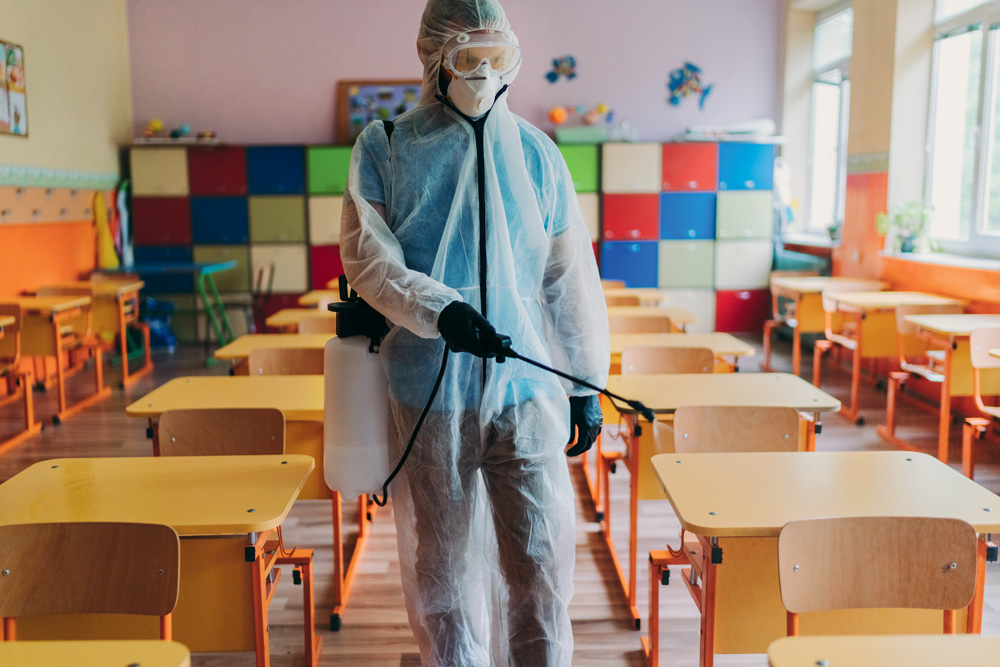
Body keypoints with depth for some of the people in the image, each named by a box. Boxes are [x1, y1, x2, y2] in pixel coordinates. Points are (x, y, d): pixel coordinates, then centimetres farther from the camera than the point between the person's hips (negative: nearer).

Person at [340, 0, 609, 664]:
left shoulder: (536, 152, 9)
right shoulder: (384, 147, 4)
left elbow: (571, 278, 10)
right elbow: (367, 254, -5)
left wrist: (588, 383, 9)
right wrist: (437, 309, -23)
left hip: (525, 388, 1)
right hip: (428, 387, 0)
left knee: (541, 556, -1)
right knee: (442, 560, 10)